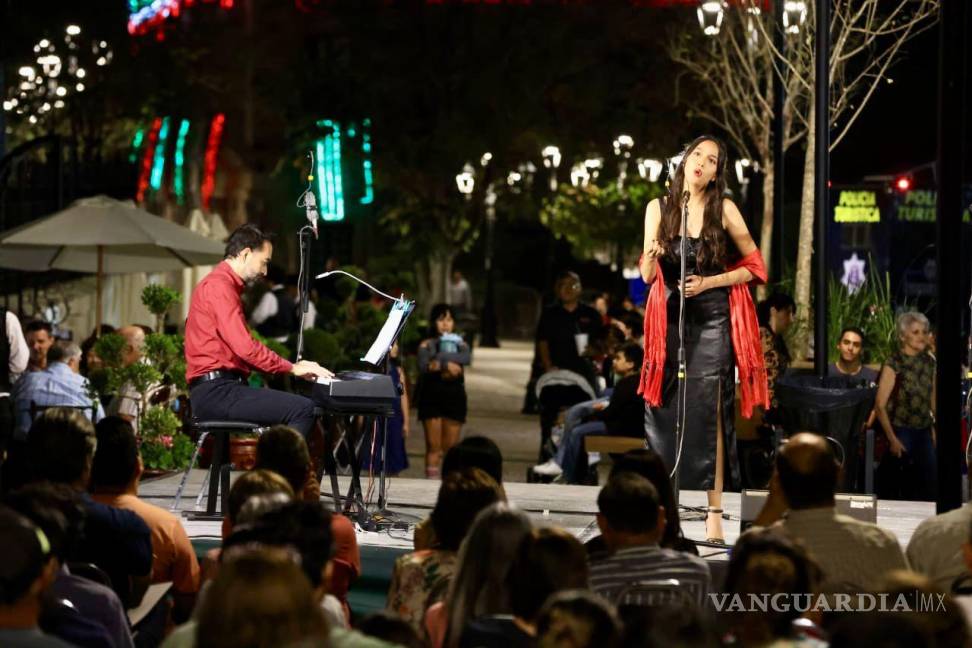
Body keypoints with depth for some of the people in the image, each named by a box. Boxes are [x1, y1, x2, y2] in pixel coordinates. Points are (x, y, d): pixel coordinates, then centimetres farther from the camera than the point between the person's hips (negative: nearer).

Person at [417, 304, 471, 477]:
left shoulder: (460, 344, 12)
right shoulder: (426, 345, 6)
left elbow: (465, 359, -11)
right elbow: (423, 366, -12)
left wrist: (438, 361, -15)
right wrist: (446, 365, -18)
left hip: (454, 396, 2)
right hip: (432, 397, -2)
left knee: (450, 448, 1)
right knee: (433, 447, -3)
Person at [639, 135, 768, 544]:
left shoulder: (724, 210, -1)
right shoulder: (659, 208, 5)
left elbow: (754, 266, 5)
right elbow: (648, 276, 5)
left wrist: (710, 282, -7)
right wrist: (652, 256, -17)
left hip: (711, 320, -2)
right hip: (669, 318, 2)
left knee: (709, 412, -7)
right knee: (662, 410, -1)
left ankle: (714, 513, -7)